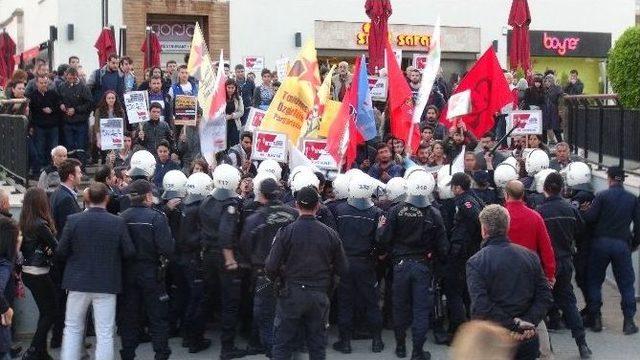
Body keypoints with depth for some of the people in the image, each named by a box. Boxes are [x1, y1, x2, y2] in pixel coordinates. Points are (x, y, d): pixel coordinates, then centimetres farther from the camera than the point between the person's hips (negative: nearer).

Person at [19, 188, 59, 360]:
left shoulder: (24, 223, 4)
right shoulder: (41, 225, -20)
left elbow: (22, 247, 9)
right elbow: (57, 247, -16)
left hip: (27, 273, 8)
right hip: (39, 274, -8)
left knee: (45, 311, 17)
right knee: (50, 312, 3)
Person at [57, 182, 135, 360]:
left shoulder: (73, 220, -8)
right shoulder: (118, 223, -10)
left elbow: (60, 252, -5)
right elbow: (129, 252, -6)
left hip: (78, 282, 1)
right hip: (107, 283, -1)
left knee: (72, 329, 15)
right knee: (105, 333, 5)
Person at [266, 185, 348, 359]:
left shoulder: (286, 232, -10)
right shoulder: (330, 234, -3)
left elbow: (271, 267, -12)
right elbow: (342, 270, 1)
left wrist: (277, 279, 9)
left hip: (291, 294, -2)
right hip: (320, 296, 2)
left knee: (283, 346, 7)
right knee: (317, 346, 13)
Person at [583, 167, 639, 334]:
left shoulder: (602, 196, -8)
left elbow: (589, 218, -12)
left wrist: (586, 210, 9)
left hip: (601, 242, -1)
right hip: (622, 245, 2)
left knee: (594, 281, 11)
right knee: (626, 283, 8)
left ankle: (595, 319, 9)